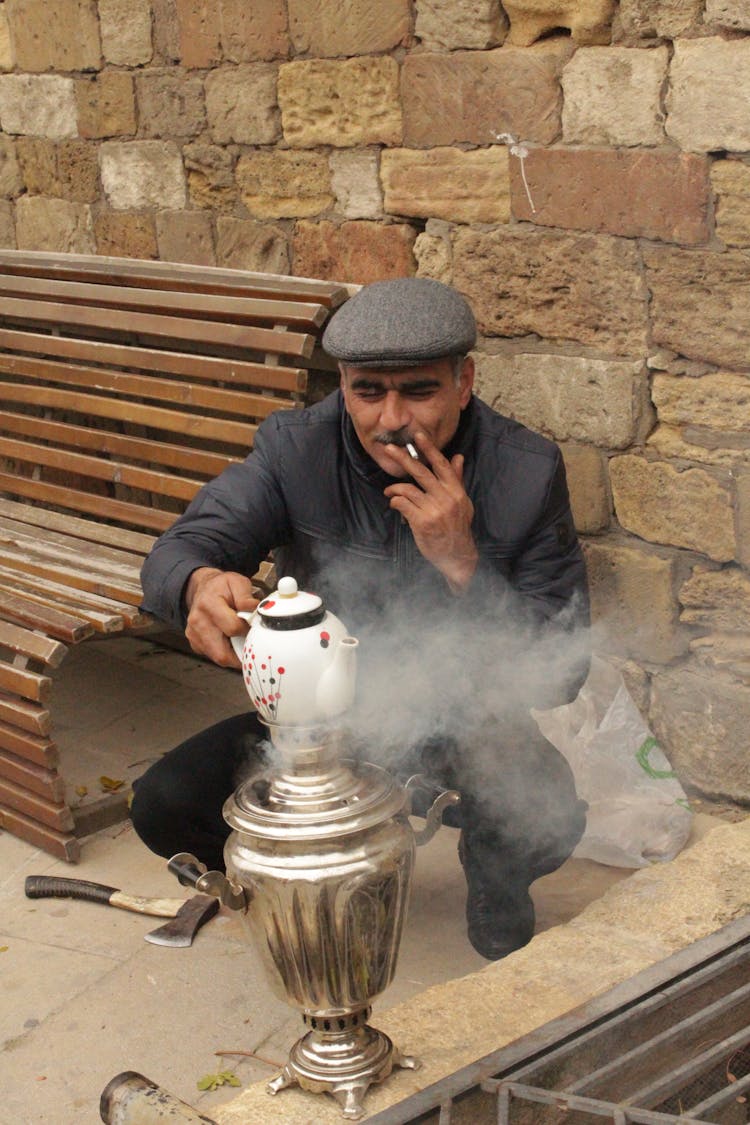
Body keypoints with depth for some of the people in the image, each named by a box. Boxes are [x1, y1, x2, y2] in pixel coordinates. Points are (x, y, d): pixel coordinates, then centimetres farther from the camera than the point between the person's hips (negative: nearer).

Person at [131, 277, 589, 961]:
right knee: (165, 808, -17)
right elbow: (179, 550, -23)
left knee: (546, 820, -32)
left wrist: (463, 563, -34)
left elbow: (562, 673, -18)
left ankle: (494, 878, 9)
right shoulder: (295, 449, -14)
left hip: (468, 719, -1)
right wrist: (202, 586, -49)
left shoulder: (527, 472, -18)